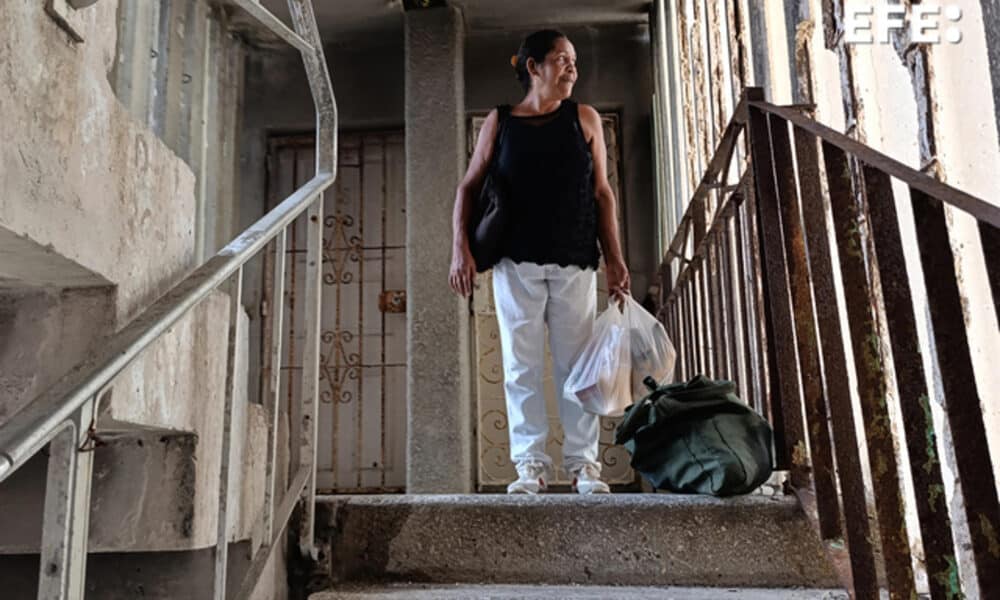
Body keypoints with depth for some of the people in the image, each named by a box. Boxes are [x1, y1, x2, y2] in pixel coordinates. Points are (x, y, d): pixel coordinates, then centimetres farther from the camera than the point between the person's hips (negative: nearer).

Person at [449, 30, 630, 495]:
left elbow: (602, 194, 8)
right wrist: (460, 247, -4)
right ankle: (530, 464, 8)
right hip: (516, 263, 0)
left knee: (577, 364, 2)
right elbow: (469, 187, 8)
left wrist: (614, 259, 2)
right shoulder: (499, 122, 7)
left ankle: (583, 462, 11)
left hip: (574, 264, 0)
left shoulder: (584, 119, 8)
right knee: (521, 366, 1)